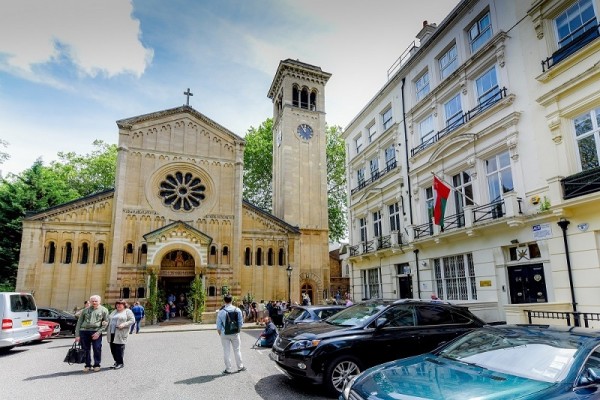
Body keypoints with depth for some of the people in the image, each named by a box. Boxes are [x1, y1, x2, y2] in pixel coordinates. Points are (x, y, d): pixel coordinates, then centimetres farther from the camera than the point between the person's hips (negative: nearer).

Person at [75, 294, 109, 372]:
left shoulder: (104, 310, 5)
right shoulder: (85, 310, 11)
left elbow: (106, 322, 1)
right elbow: (79, 322, 11)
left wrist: (98, 332, -11)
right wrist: (77, 335, 4)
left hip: (96, 332, -2)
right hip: (84, 331, 2)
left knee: (97, 349, -1)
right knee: (86, 350, 7)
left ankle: (97, 365, 14)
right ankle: (87, 365, 21)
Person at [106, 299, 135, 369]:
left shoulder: (127, 311, 2)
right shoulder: (114, 312, 24)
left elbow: (132, 320, -6)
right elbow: (109, 320, 27)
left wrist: (123, 324, -18)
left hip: (120, 334, -6)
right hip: (111, 333, 7)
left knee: (119, 348, -6)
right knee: (113, 348, 6)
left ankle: (120, 363, 4)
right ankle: (117, 362, 19)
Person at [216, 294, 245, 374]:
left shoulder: (221, 312, -13)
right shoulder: (237, 310, -9)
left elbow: (218, 325, -6)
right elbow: (241, 322, -2)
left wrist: (220, 333, 11)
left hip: (224, 334, -1)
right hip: (235, 333, 2)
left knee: (226, 352, 10)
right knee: (237, 350, 15)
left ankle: (228, 369, 17)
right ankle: (240, 367, 27)